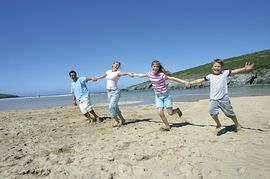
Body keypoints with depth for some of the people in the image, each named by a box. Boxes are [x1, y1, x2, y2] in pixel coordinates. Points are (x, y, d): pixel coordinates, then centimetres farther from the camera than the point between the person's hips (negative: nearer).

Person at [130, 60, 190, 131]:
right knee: (160, 113, -8)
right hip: (158, 96, 4)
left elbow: (173, 78, -20)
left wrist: (184, 82, -25)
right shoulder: (149, 74, -4)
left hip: (166, 95, -4)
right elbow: (141, 75, 13)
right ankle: (167, 126, 13)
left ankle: (177, 110, 33)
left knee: (170, 113, -2)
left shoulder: (162, 75, -19)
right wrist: (133, 74, 26)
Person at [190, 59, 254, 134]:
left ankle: (237, 124, 38)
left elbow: (235, 71, -9)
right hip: (213, 99, 2)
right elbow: (200, 80, 13)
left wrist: (245, 69, -24)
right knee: (213, 112, -16)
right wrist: (190, 83, 12)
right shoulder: (210, 76, 9)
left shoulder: (225, 73, 1)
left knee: (229, 113, 10)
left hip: (224, 98, -2)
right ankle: (218, 124, 12)